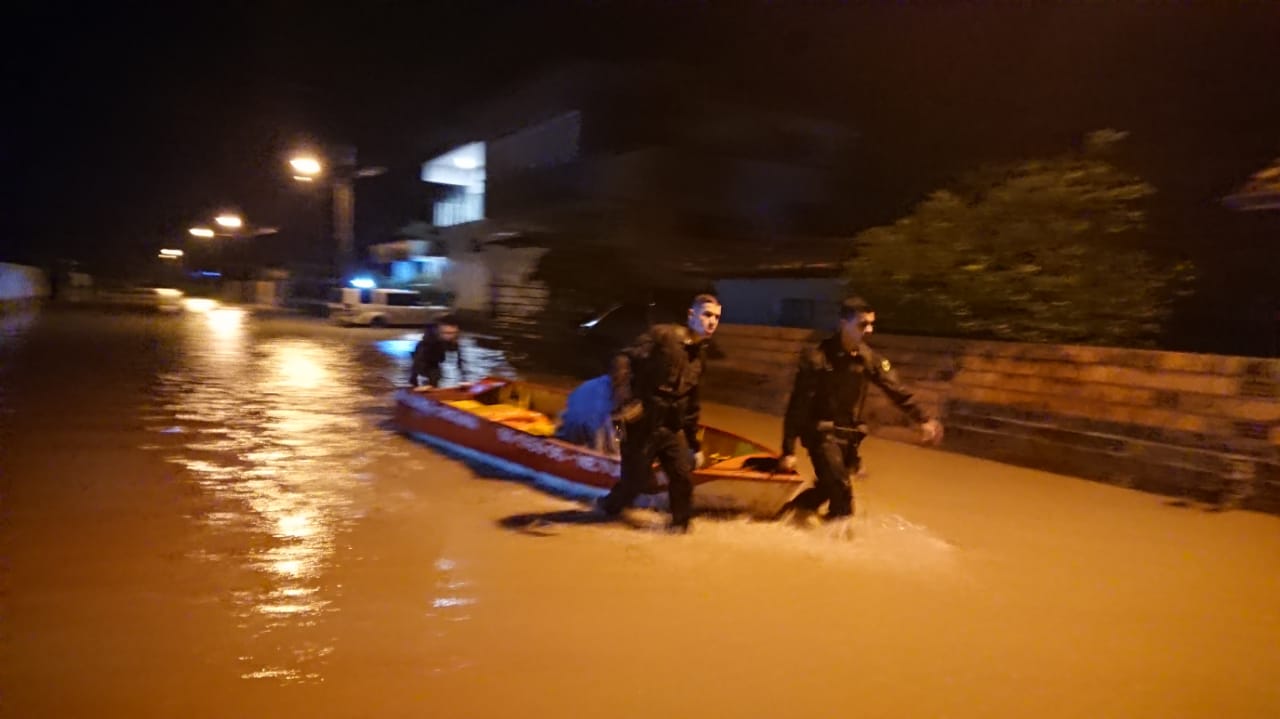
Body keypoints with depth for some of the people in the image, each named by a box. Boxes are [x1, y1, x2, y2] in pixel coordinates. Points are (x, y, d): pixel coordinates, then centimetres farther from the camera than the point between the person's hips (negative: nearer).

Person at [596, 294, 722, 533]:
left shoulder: (699, 354, 11)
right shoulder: (663, 335, -13)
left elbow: (692, 403, 19)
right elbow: (623, 361, -21)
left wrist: (694, 443, 20)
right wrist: (624, 402, -32)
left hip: (672, 426, 6)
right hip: (642, 424, -6)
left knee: (683, 475, -2)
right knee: (637, 478, 3)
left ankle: (680, 525, 19)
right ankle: (609, 507, 33)